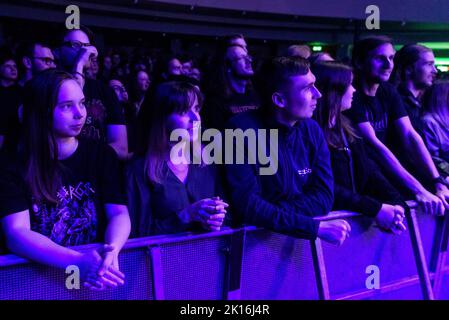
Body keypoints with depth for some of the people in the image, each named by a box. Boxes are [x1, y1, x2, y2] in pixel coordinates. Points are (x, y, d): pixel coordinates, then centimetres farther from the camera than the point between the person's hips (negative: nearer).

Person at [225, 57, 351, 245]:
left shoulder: (311, 130, 2)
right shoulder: (243, 130, -14)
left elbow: (324, 197, -3)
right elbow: (246, 206, -20)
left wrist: (270, 214, -17)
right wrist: (315, 227, -25)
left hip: (301, 238, 5)